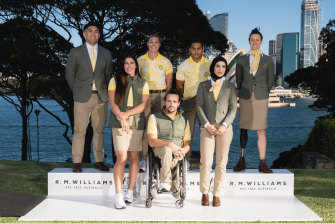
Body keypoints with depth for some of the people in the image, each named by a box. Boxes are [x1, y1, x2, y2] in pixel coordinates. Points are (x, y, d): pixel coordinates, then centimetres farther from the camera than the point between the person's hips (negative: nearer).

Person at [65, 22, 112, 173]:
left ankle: (99, 161, 11)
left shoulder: (106, 54, 11)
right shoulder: (76, 52, 5)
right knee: (79, 130, -3)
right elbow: (69, 74, 11)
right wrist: (77, 91, 10)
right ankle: (77, 163, 2)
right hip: (82, 98, -2)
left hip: (101, 97, 2)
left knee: (99, 130, 4)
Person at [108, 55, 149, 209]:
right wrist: (121, 118, -13)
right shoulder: (115, 80, 9)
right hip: (119, 123, -2)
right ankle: (118, 195, -9)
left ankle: (130, 191, 14)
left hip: (137, 122, 2)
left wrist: (126, 114, -11)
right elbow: (112, 102, 1)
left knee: (134, 157, 3)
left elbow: (144, 104, 2)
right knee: (121, 158, -10)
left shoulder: (143, 83, 12)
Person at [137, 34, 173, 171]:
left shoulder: (165, 62, 9)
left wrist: (163, 96, 2)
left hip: (161, 95, 0)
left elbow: (169, 83, 11)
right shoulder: (140, 60, 8)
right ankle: (143, 158, -3)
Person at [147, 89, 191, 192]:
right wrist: (169, 144, -22)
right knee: (167, 149, -37)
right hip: (159, 149, -3)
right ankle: (166, 182, -27)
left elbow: (187, 143, 14)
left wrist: (182, 150, -12)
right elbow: (152, 141, -5)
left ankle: (163, 182, -17)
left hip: (177, 153, 3)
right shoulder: (154, 117, 7)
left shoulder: (184, 120, 19)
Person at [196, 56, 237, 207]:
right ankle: (204, 193, 5)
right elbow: (199, 106, 4)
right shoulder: (203, 85, 11)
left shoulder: (230, 87, 11)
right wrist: (207, 125, -8)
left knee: (221, 162, 1)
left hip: (224, 128, 1)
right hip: (207, 127, -1)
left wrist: (224, 125, -9)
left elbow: (233, 108, 5)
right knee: (206, 162, -8)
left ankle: (217, 194, 10)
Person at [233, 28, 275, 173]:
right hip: (245, 98, 1)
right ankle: (242, 160, 10)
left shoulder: (267, 61, 7)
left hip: (261, 98, -1)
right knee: (243, 129, 3)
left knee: (261, 131, -3)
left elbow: (270, 80, 12)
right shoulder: (242, 60, 9)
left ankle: (262, 164, 1)